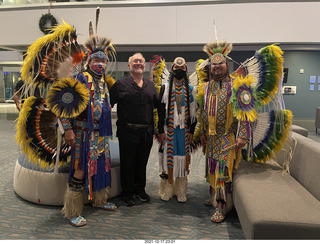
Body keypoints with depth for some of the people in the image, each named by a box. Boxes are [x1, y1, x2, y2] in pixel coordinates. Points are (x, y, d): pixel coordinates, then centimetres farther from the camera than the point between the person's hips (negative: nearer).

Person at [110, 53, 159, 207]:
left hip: (147, 132, 4)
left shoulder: (150, 85, 12)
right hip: (127, 132, -3)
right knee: (127, 163, 7)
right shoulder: (121, 84, 0)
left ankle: (140, 189, 33)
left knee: (142, 162, 15)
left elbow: (158, 105, 15)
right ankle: (127, 193, 24)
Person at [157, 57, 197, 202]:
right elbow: (160, 110, 1)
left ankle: (181, 192, 17)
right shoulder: (165, 88, 5)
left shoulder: (191, 90, 9)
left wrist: (191, 131, 1)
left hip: (184, 130, 1)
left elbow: (193, 112, 8)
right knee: (168, 157, 2)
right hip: (169, 129, -1)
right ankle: (166, 191, 15)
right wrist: (161, 131, -5)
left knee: (183, 158, 4)